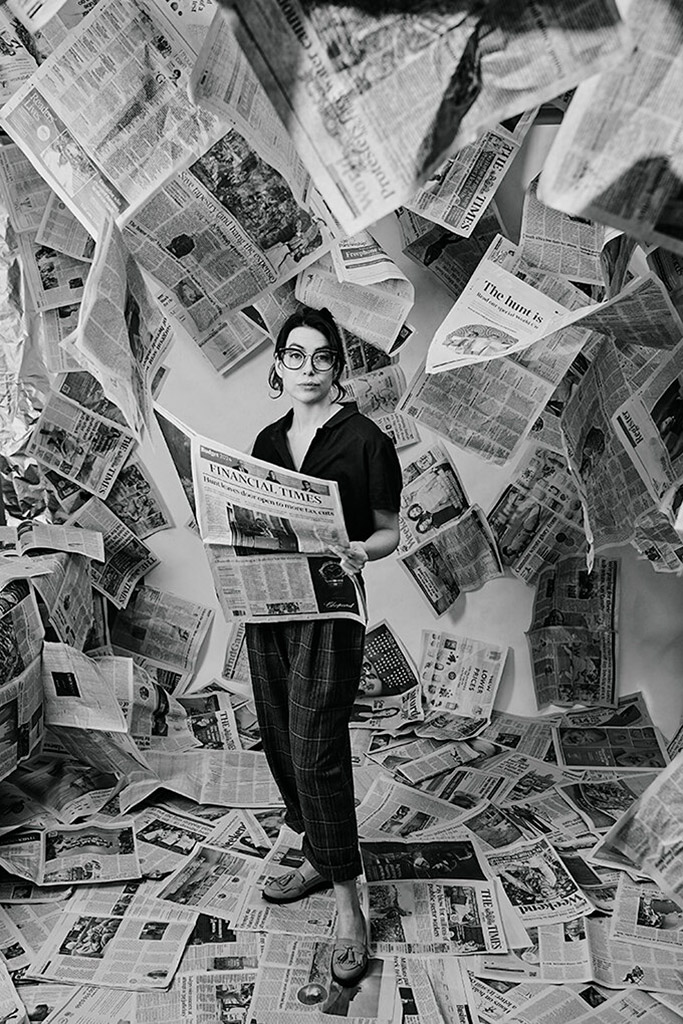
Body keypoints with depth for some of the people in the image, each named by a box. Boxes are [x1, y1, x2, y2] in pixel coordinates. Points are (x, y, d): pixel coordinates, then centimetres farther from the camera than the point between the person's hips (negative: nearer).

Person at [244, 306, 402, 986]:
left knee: (316, 747, -8)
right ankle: (318, 858, 33)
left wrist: (361, 551, -24)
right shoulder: (267, 441, 11)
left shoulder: (364, 440, -7)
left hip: (328, 610, -6)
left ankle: (348, 905, 7)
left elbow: (390, 530, -4)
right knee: (280, 738, 13)